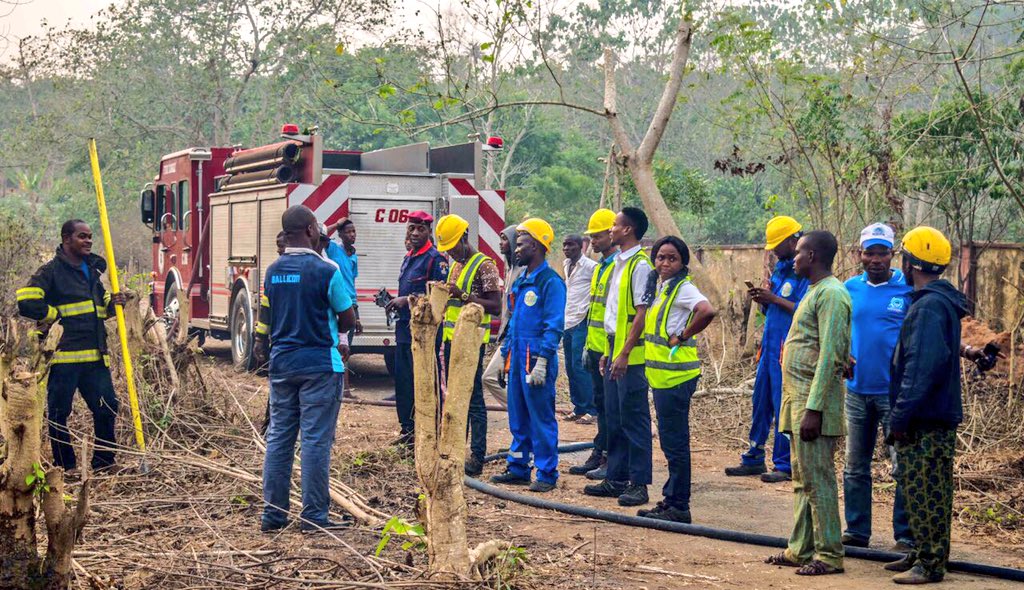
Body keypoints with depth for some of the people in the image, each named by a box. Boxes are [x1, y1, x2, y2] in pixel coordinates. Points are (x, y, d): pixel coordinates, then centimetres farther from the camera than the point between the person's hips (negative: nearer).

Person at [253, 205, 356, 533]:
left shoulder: (273, 271, 5)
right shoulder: (326, 271, -11)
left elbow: (266, 319, 13)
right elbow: (348, 319, -4)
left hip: (281, 362, 6)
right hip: (319, 364, -5)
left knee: (278, 438, 10)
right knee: (316, 441, -1)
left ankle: (273, 514, 13)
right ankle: (314, 517, 1)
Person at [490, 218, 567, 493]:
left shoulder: (550, 281, -11)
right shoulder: (521, 281, 16)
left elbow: (554, 325, -16)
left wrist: (541, 362, -21)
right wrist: (504, 353, 19)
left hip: (537, 358, -9)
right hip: (517, 356, 9)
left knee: (542, 418, -3)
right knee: (518, 416, 14)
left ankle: (547, 474, 3)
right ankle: (518, 468, 22)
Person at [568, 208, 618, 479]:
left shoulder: (620, 267, -14)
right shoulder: (600, 267, 17)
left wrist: (611, 351, -21)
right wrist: (588, 345, 21)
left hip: (611, 351, -9)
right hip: (597, 349, 9)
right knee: (601, 403, 14)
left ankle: (612, 460, 2)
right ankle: (599, 455, 20)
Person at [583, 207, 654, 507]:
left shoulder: (640, 266, -14)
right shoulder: (619, 263, 16)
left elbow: (642, 314, -18)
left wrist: (625, 353, -21)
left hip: (631, 354, -10)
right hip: (616, 350, 10)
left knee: (634, 418, -4)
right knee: (615, 418, 13)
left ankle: (639, 483, 0)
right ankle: (617, 478, 20)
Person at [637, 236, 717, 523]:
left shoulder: (683, 288, -14)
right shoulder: (658, 287, 14)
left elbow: (707, 311, -31)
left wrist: (682, 337, -20)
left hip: (677, 375, -10)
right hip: (661, 374, 10)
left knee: (675, 441, -4)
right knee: (670, 440, 15)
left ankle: (679, 507, 2)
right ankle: (671, 500, 23)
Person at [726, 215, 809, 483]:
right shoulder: (780, 267, 15)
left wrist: (774, 299, -18)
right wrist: (763, 300, 0)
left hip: (788, 350, -9)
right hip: (769, 346, 9)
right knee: (760, 403, 13)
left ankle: (785, 465, 6)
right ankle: (754, 459, 23)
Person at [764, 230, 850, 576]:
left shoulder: (831, 294, -14)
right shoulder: (816, 291, 18)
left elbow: (829, 356, -20)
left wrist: (813, 409, -24)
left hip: (815, 400, -10)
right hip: (799, 397, 10)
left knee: (818, 480, -6)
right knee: (803, 479, 13)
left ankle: (829, 555, -1)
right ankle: (800, 550, 19)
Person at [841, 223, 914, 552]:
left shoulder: (908, 289, -6)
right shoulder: (850, 288, 7)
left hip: (895, 392, -5)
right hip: (857, 389, 5)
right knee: (855, 466, 12)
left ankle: (906, 535, 7)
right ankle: (856, 531, 22)